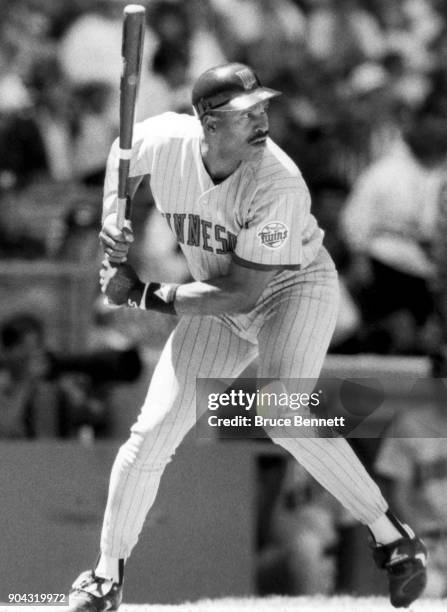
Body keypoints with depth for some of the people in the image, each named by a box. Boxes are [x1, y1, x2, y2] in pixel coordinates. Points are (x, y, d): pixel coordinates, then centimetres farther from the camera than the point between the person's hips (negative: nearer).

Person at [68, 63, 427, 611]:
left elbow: (242, 294, -29)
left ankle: (390, 537, -21)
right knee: (153, 431, -2)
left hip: (295, 287, -5)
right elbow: (125, 150, 8)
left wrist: (146, 295, -28)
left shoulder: (279, 184, -32)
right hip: (218, 310, 5)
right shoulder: (162, 141, -20)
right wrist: (112, 223, -8)